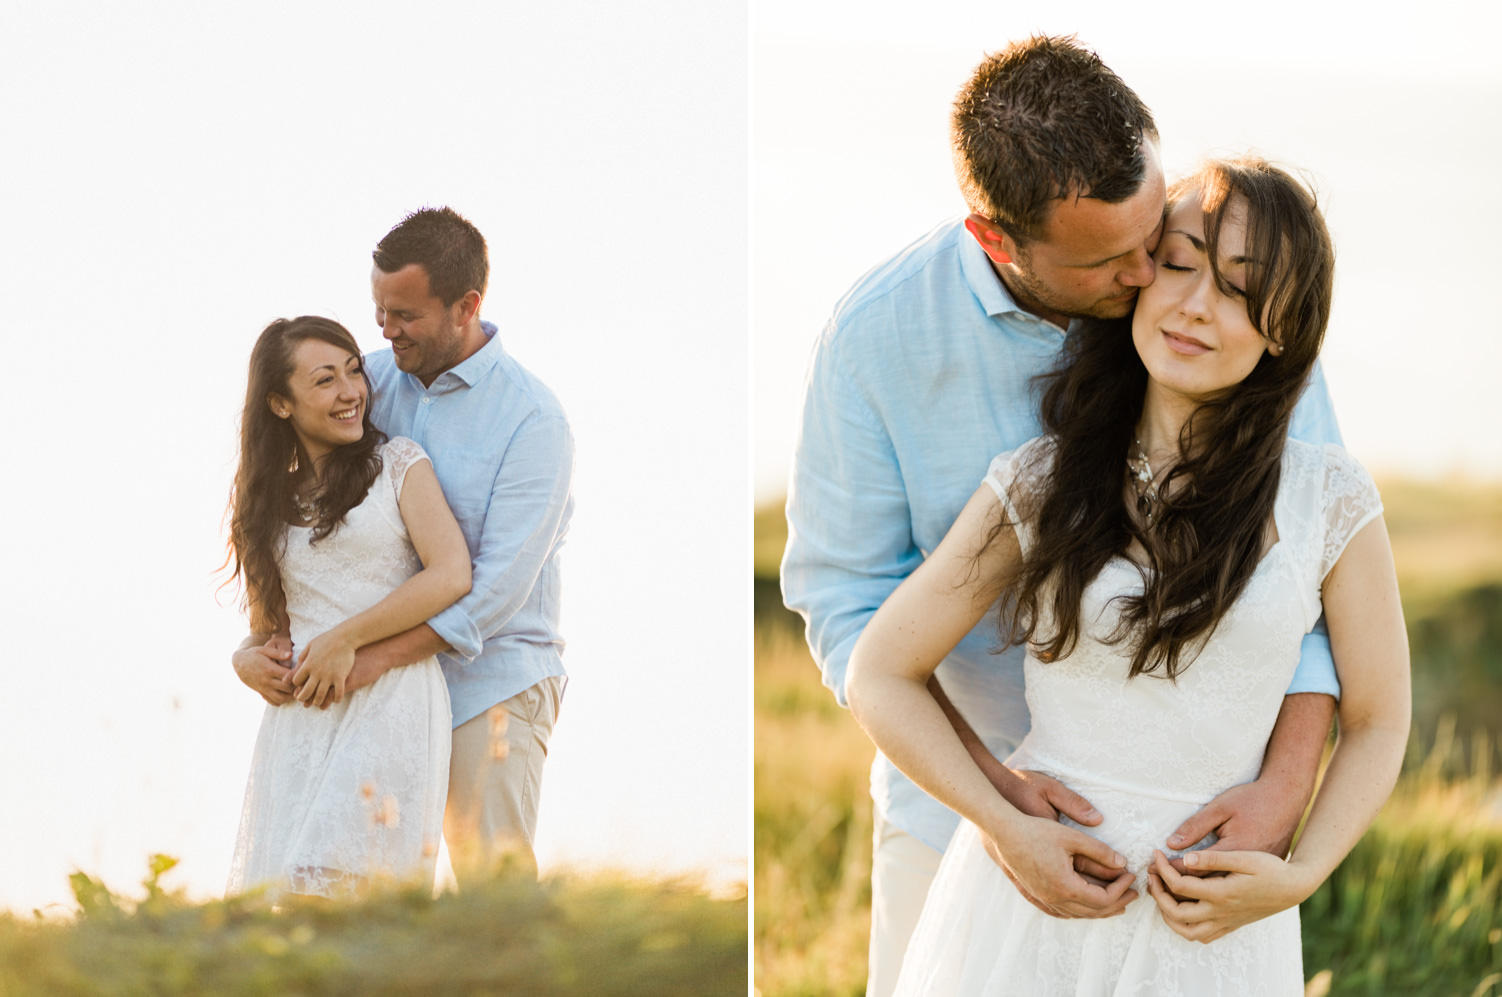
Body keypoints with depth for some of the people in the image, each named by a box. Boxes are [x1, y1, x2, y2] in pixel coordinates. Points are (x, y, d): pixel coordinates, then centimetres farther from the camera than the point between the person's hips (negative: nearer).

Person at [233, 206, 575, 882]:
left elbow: (501, 582, -18)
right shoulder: (371, 382, 3)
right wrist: (256, 643, -9)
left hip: (489, 680, -5)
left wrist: (377, 656, -25)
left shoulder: (531, 418, -12)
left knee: (493, 877, -8)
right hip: (382, 679, 5)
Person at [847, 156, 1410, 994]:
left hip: (1216, 921, 0)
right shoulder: (1042, 484, -4)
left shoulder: (1328, 499, -5)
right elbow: (880, 677, -1)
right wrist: (1008, 829, -11)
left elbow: (1378, 721, 3)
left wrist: (1298, 878, -11)